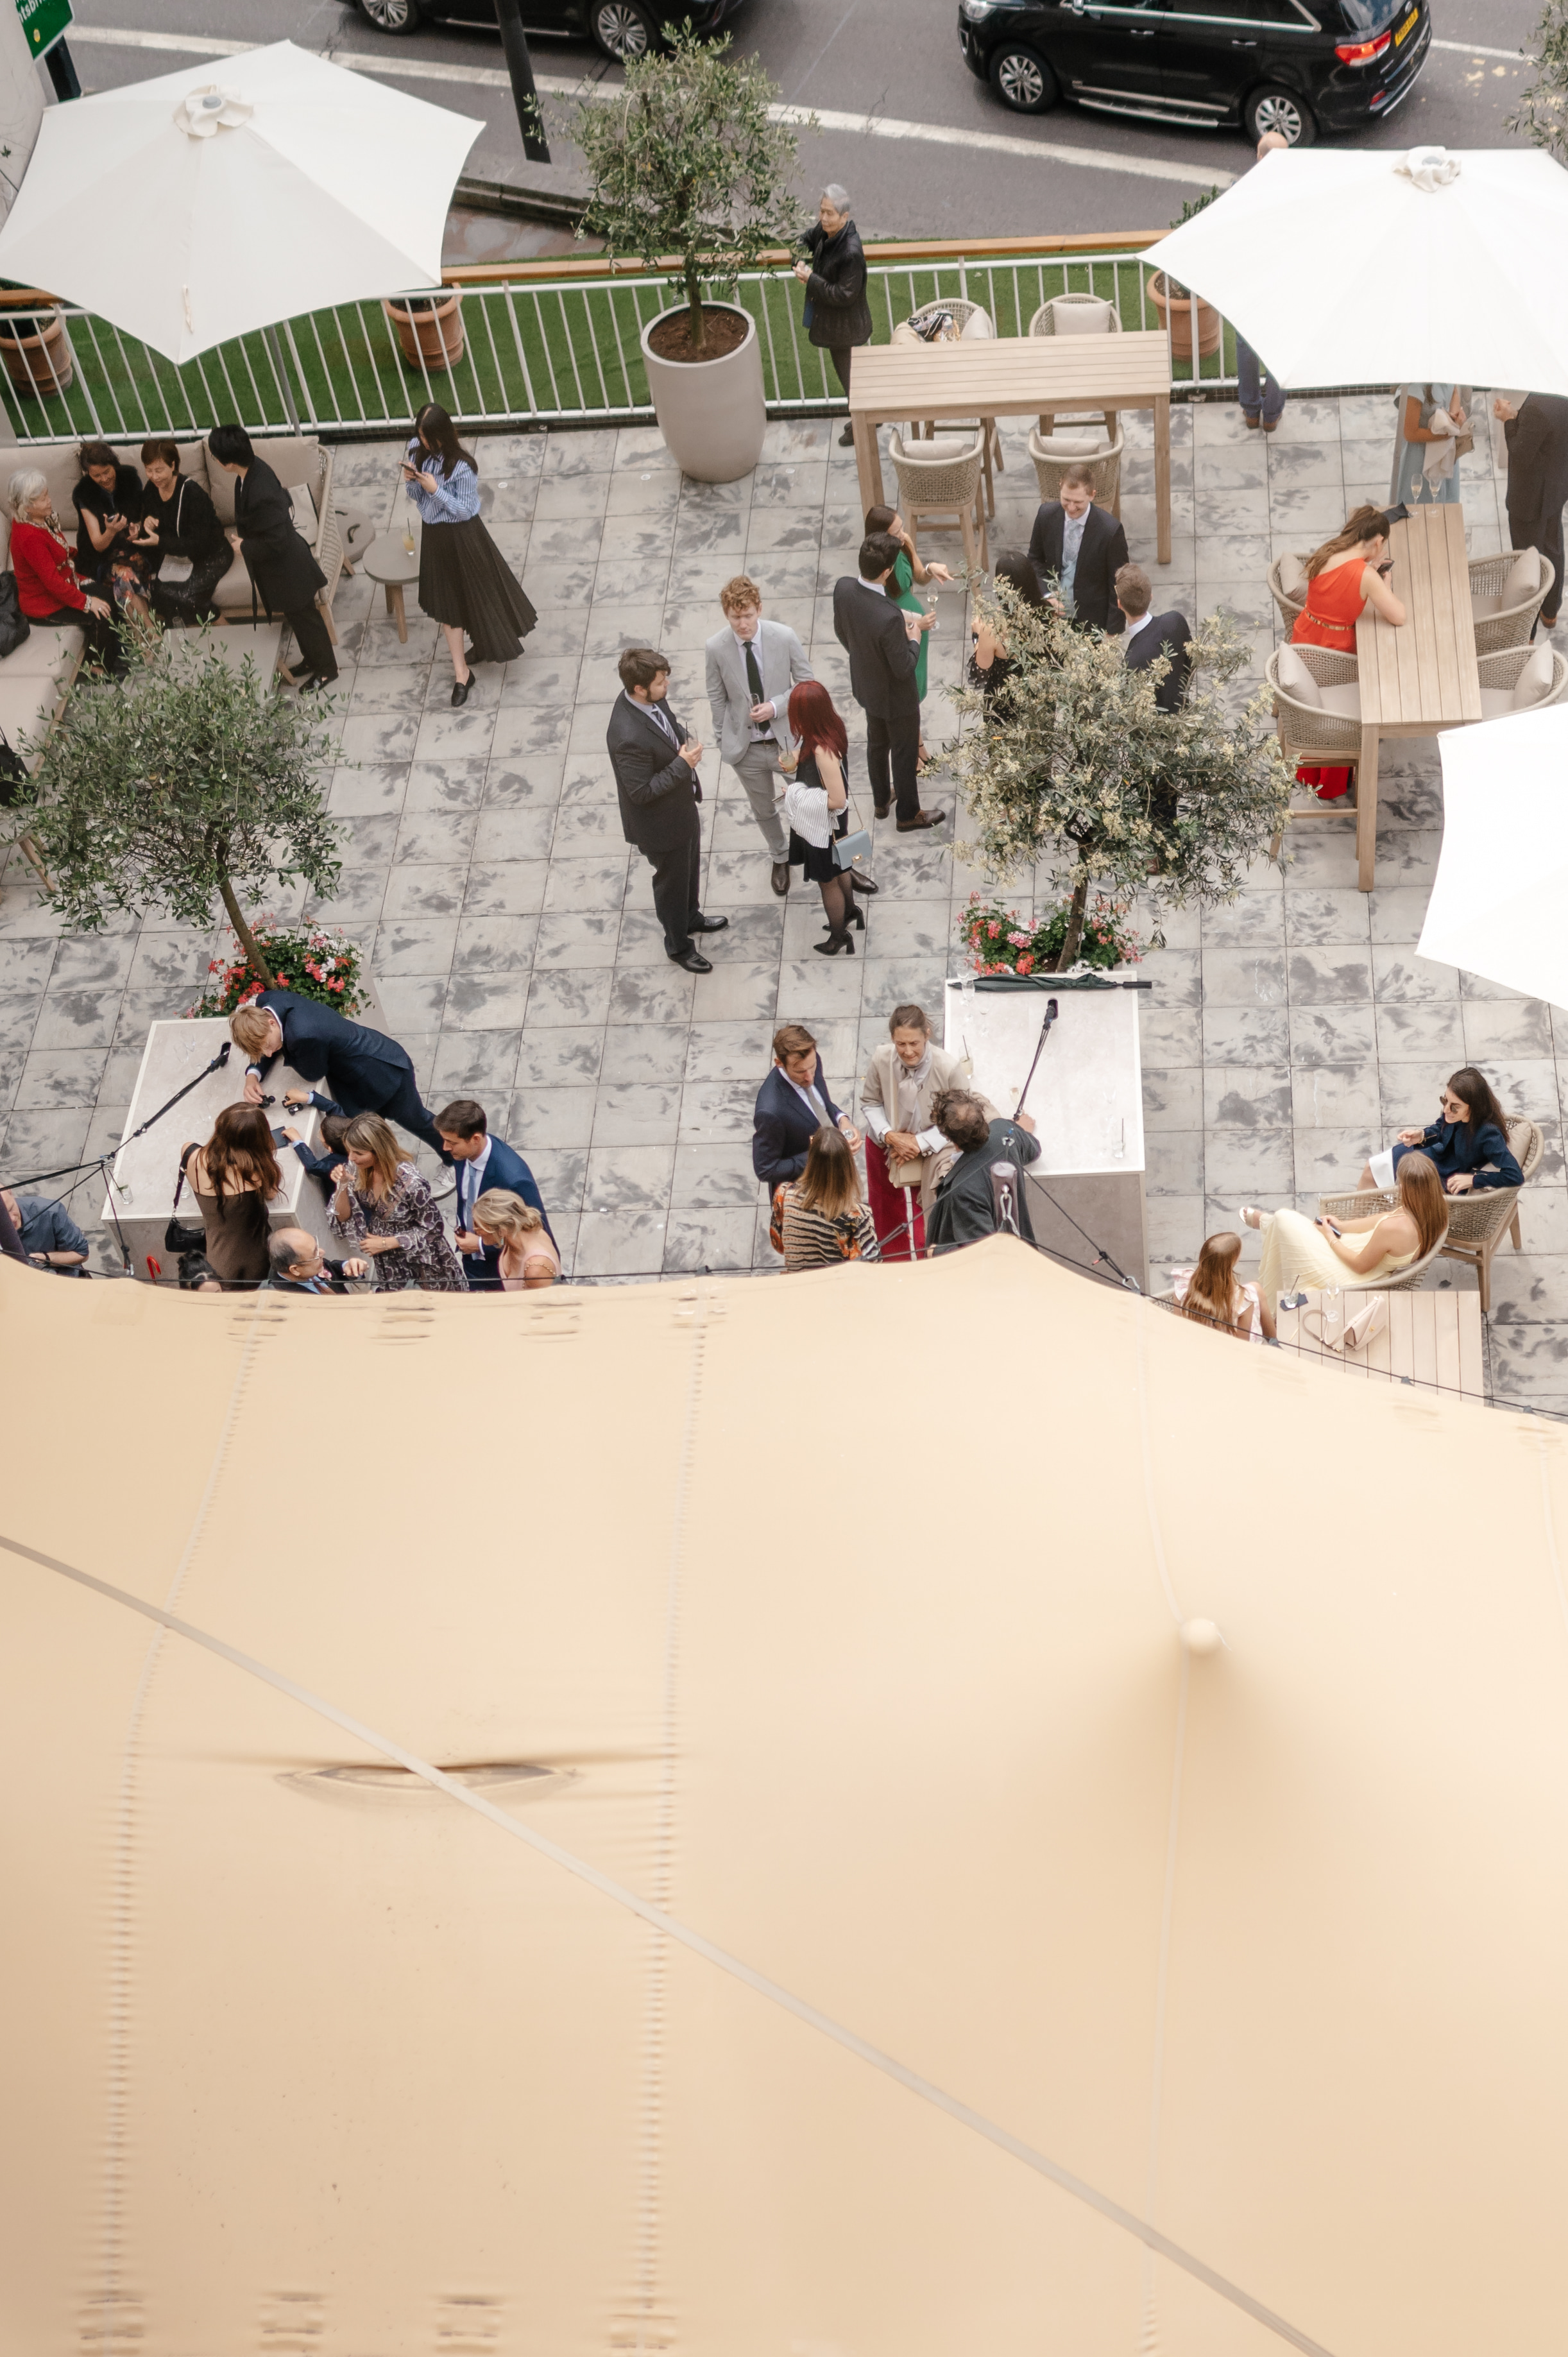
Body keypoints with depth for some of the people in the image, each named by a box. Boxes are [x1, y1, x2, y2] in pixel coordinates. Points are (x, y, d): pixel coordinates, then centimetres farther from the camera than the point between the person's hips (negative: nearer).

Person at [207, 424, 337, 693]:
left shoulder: (261, 495, -38)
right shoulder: (254, 467, -10)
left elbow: (275, 544, -31)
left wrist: (244, 547, -18)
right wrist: (238, 530, 5)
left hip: (285, 568, -9)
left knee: (304, 617, 13)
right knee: (297, 617, 26)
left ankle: (326, 669, 33)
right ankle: (312, 660, 46)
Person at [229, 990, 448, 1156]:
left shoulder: (303, 1034, -45)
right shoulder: (266, 1002, -21)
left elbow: (313, 1073, -23)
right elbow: (264, 1042, 0)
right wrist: (253, 1074, -18)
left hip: (385, 1069, -7)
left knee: (413, 1119, 20)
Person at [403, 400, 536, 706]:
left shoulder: (461, 467, -24)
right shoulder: (416, 451, -5)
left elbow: (465, 510, -20)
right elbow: (416, 497, 4)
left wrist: (435, 489, -27)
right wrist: (410, 482, -18)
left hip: (462, 538, -6)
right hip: (434, 535, 6)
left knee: (479, 594, 13)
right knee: (447, 605, 11)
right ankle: (461, 673, 20)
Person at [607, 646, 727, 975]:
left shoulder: (650, 698, -15)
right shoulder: (629, 736, -41)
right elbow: (641, 792, -32)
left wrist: (683, 741, -8)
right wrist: (683, 765, -31)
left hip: (682, 805, 8)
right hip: (661, 823, -8)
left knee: (691, 867, 31)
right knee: (672, 881, 18)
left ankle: (691, 917, 59)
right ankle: (678, 945, 43)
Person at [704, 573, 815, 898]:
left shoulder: (785, 637, -18)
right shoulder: (716, 648, -16)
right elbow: (717, 699, -2)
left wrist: (776, 706, -21)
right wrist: (722, 741, 4)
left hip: (788, 740, -1)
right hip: (746, 749, 1)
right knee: (764, 811, 22)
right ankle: (780, 858, 51)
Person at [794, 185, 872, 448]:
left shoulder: (851, 253, -33)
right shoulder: (824, 230, -8)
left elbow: (845, 295, -30)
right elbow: (806, 241, 13)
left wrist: (812, 280, -27)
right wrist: (800, 263, -7)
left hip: (847, 326, -9)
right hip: (832, 321, 9)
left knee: (850, 375, 11)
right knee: (845, 371, 25)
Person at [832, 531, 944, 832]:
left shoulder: (842, 588, -22)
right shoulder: (889, 618, -42)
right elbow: (904, 669, -27)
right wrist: (914, 639, -10)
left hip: (865, 686, 6)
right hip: (895, 696, -6)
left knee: (876, 742, 30)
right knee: (904, 754, 18)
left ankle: (881, 800, 52)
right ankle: (908, 815, 39)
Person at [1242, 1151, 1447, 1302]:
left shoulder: (1393, 1228, -39)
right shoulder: (1434, 1213, -16)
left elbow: (1360, 1265, -23)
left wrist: (1331, 1238, -7)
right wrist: (1343, 1226, 11)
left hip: (1346, 1280, -8)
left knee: (1283, 1220, 8)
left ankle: (1260, 1219, 43)